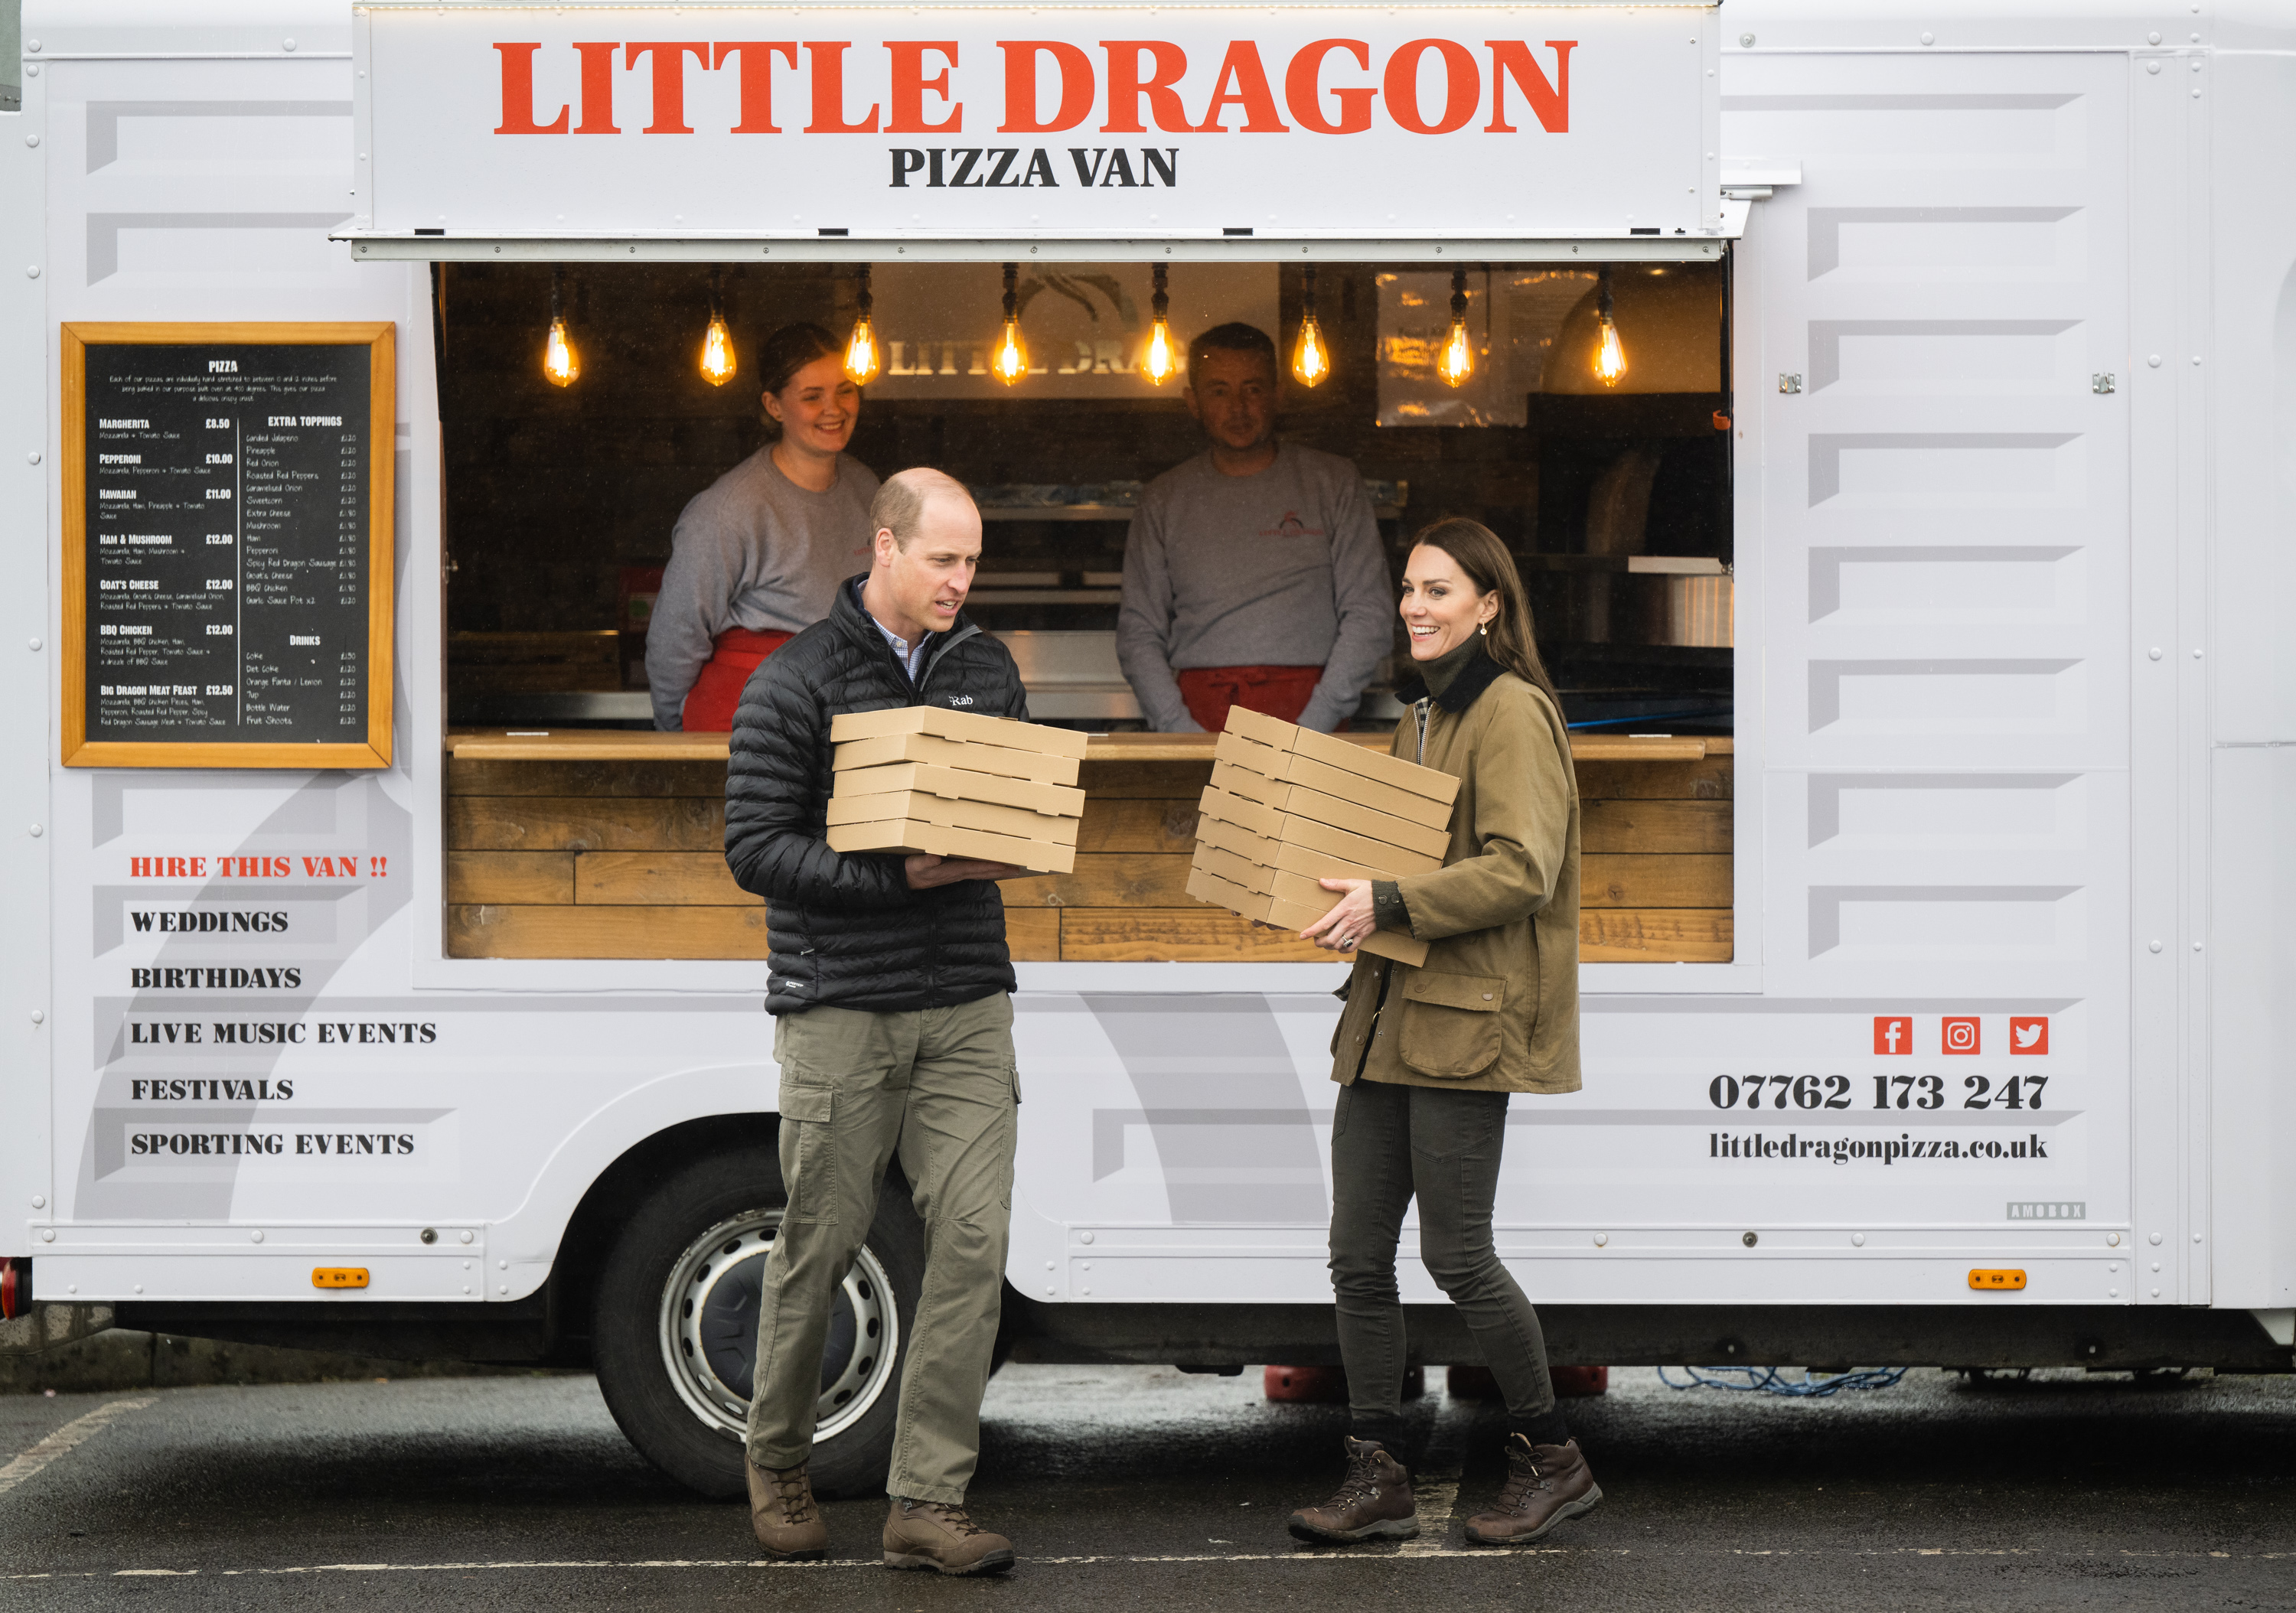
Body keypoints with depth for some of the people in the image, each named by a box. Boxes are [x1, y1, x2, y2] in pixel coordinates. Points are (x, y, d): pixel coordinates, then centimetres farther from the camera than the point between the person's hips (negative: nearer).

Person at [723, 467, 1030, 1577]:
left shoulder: (988, 671, 13)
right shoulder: (797, 683, -4)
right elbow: (754, 848, -9)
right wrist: (901, 874, -18)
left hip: (966, 1007, 4)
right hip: (839, 1011, -4)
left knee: (972, 1238, -6)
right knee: (820, 1246, 3)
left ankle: (928, 1505, -2)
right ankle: (778, 1466, 24)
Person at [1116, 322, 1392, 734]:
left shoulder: (1333, 483, 11)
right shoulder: (1165, 499, 16)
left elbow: (1368, 617, 6)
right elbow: (1138, 632, 13)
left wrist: (1312, 727, -6)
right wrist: (1180, 727, -4)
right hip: (1198, 706, 1)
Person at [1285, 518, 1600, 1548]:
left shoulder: (1512, 713, -9)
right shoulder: (1421, 714, 19)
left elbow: (1522, 869, -19)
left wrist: (1390, 903, -23)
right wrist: (1347, 893, 10)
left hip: (1467, 1019, -9)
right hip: (1387, 1013, 9)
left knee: (1456, 1255, -5)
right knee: (1358, 1254, 4)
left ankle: (1550, 1461, 11)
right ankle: (1377, 1478, 10)